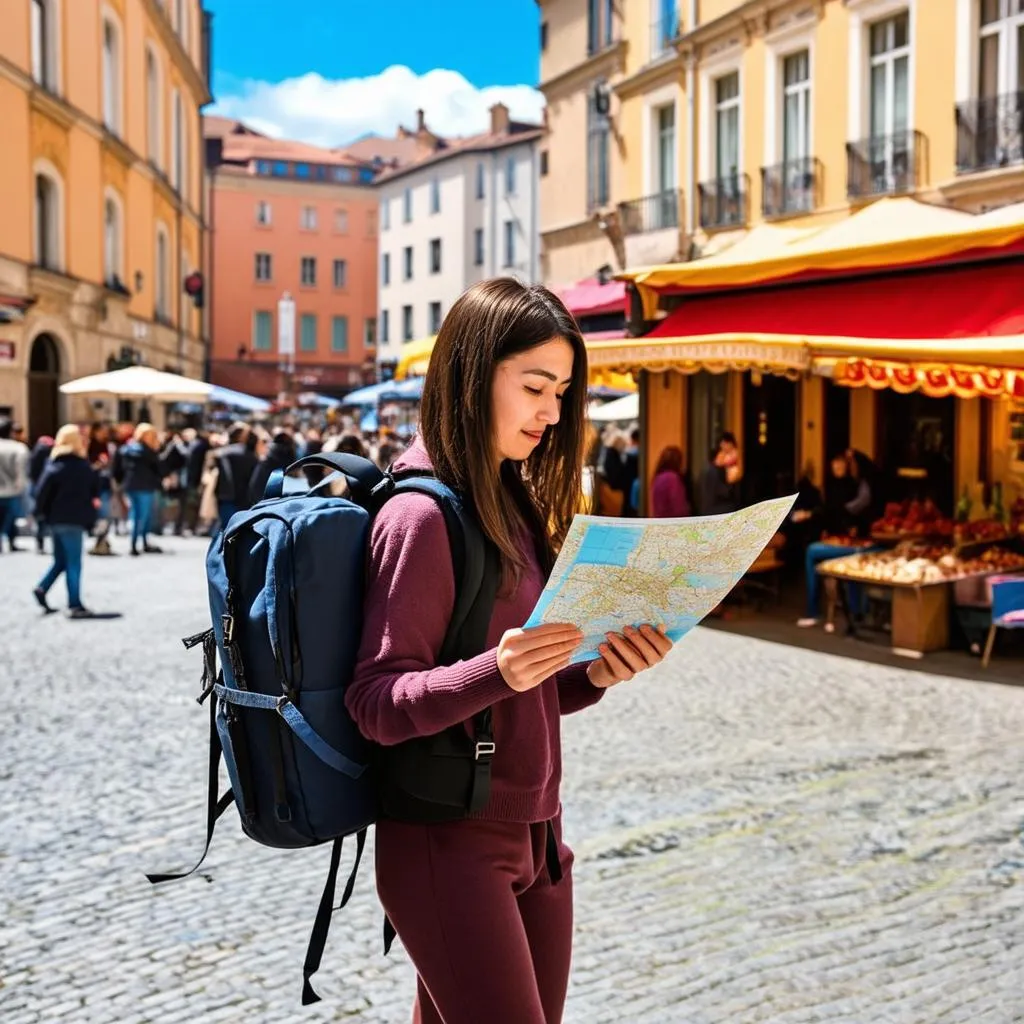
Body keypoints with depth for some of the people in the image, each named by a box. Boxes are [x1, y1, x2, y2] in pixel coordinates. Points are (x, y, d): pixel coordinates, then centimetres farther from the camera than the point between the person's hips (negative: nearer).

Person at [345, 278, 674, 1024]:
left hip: (534, 835, 8)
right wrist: (495, 671, -32)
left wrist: (595, 674, -6)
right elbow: (377, 704, -17)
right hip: (449, 843, -8)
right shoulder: (423, 515, -15)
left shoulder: (514, 506, 10)